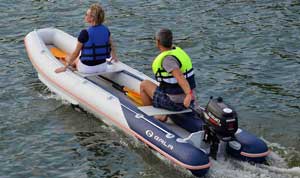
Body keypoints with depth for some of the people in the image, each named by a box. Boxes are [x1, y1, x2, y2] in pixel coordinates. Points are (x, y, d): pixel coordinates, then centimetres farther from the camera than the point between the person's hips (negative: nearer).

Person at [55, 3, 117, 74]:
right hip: (103, 67, 6)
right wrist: (114, 56, 32)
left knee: (68, 58, 22)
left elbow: (76, 53, -14)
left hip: (87, 68, -6)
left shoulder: (85, 33, -22)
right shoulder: (106, 30, -6)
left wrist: (65, 67, -3)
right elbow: (111, 46, 11)